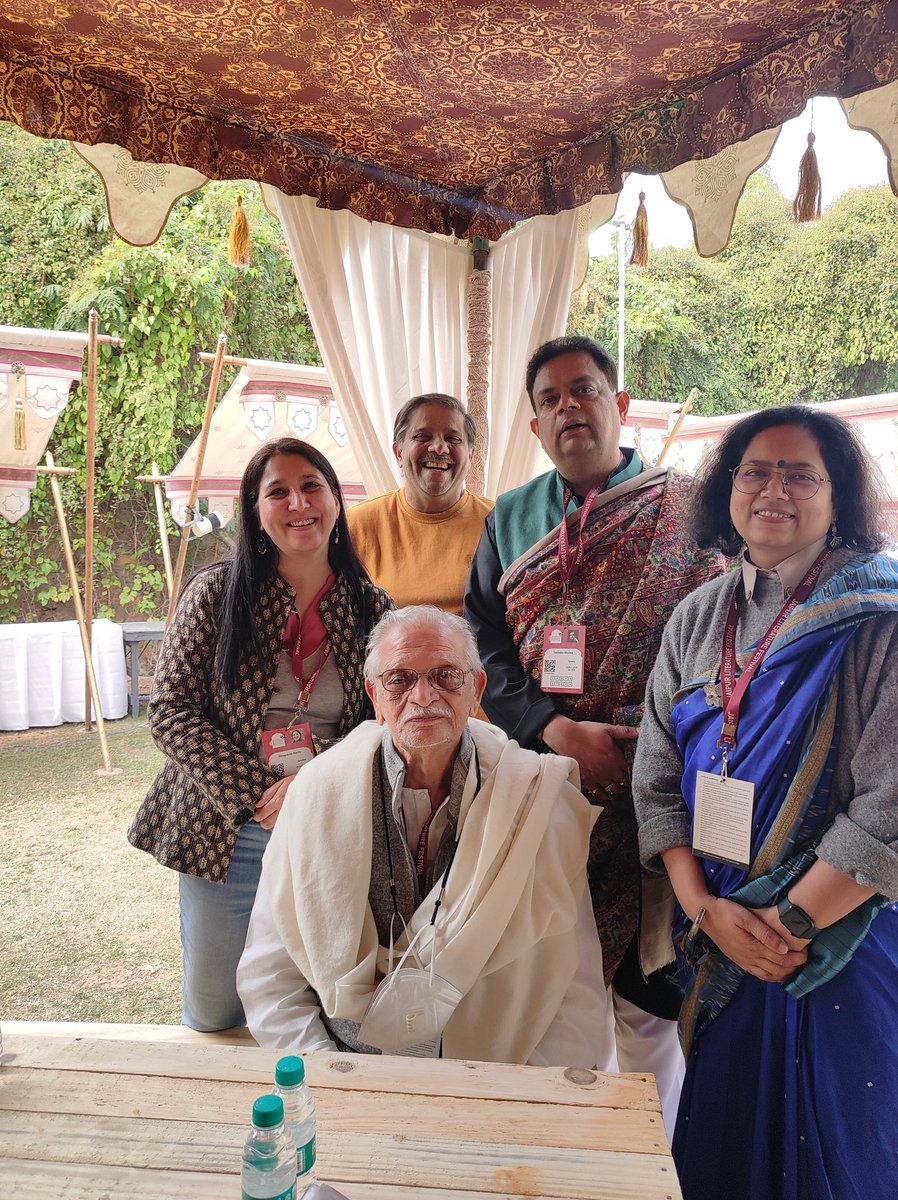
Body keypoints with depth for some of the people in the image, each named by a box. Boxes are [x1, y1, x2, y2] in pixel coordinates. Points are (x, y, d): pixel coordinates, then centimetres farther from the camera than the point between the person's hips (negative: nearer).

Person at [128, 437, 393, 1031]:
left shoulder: (372, 609, 0)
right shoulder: (216, 592, -5)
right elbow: (170, 710, -7)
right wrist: (254, 795, -15)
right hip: (226, 835, 0)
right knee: (212, 1015, 10)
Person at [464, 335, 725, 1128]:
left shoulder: (687, 508, 3)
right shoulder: (510, 519, 11)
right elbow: (482, 647, 3)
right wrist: (558, 730, -11)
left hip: (655, 787, -2)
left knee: (648, 987, 8)